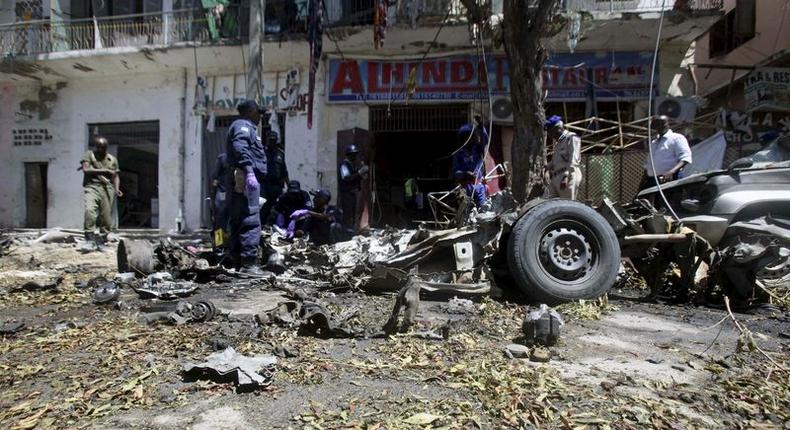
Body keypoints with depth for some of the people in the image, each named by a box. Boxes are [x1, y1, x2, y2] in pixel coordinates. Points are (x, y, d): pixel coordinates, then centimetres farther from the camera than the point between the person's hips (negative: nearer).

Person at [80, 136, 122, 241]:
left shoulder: (113, 159, 18)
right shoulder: (89, 155, 10)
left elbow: (115, 176, 18)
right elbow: (86, 170, -4)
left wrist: (117, 189, 1)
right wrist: (104, 171, -5)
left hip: (107, 188, 3)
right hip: (92, 186, -2)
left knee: (107, 216, -2)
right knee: (90, 209, -26)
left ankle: (103, 237, 9)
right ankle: (90, 234, -21)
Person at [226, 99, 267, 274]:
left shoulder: (245, 127, 30)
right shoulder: (243, 126, -2)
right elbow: (240, 148, -20)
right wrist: (249, 171, -30)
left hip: (243, 180, 11)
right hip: (246, 179, -11)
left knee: (238, 222, 9)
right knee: (251, 221, -15)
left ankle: (239, 262, 14)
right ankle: (248, 263, -19)